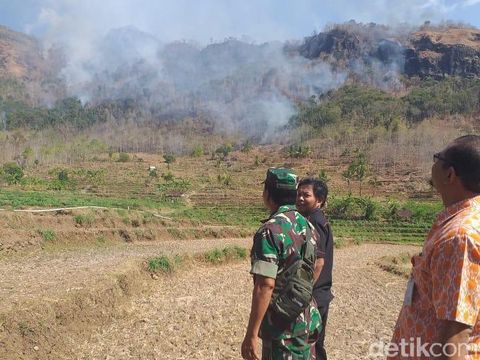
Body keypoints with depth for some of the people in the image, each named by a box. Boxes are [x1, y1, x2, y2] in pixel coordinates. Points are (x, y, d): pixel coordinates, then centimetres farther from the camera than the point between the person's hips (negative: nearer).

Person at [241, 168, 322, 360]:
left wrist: (251, 334, -21)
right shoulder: (307, 226, 5)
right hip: (309, 320, 8)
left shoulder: (270, 230, -20)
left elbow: (266, 285, -25)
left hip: (283, 327, -7)